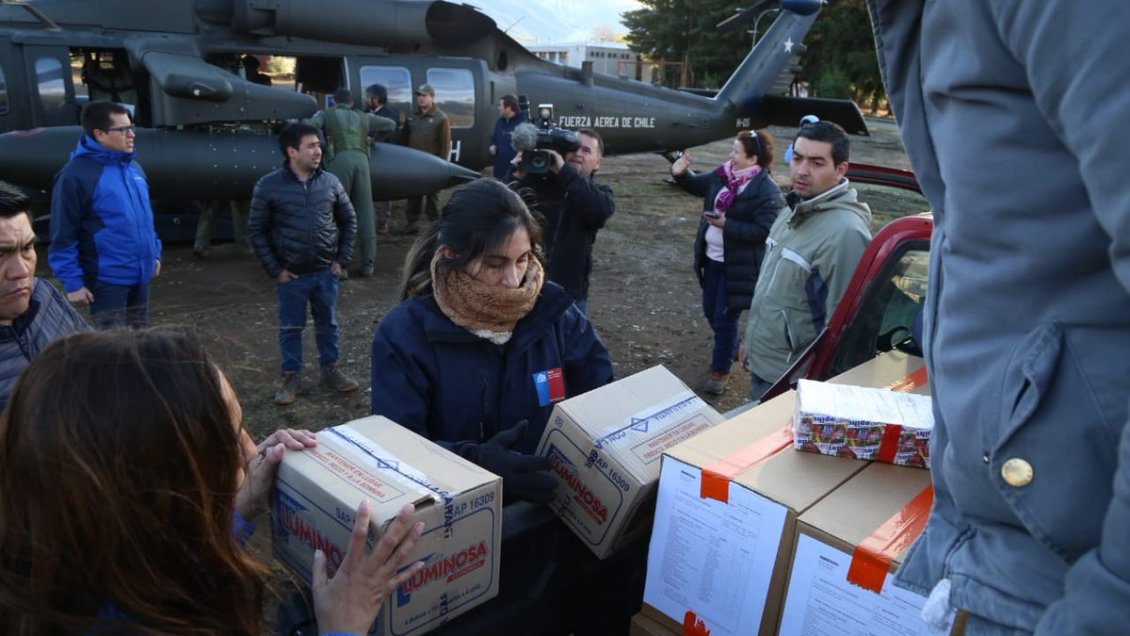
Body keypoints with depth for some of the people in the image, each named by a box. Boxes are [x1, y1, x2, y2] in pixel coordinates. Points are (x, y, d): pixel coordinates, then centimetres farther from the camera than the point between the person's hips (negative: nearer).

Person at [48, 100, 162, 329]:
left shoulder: (134, 168, 9)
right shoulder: (76, 175, -16)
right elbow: (63, 236, -15)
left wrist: (155, 252, 18)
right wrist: (72, 282, -16)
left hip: (139, 274, 8)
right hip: (106, 278, -8)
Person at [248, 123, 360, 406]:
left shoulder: (330, 182, -2)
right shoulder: (269, 186, -9)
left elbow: (349, 221, 8)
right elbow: (257, 231, -3)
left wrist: (342, 259, 3)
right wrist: (274, 269, -6)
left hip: (325, 271, 2)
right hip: (290, 274, -2)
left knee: (327, 324, 14)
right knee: (290, 328, 9)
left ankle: (330, 371, 30)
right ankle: (291, 377, 23)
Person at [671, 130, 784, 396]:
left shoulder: (767, 191, -20)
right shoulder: (722, 174, 1)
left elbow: (764, 231, -24)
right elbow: (697, 185, 17)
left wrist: (726, 224, -26)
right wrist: (681, 174, -4)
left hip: (738, 267, -8)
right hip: (712, 259, 8)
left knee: (725, 318, 2)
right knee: (710, 311, 20)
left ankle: (720, 370, 21)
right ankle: (731, 348, 47)